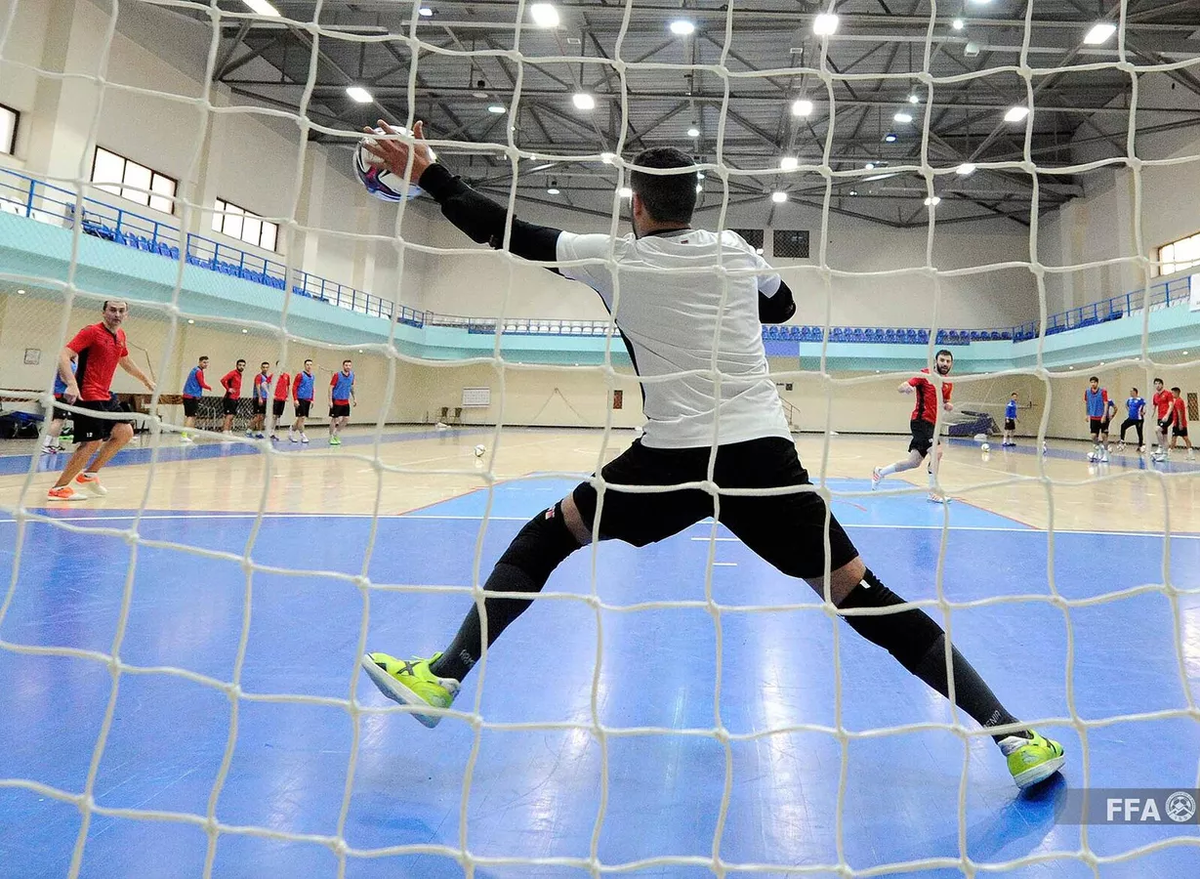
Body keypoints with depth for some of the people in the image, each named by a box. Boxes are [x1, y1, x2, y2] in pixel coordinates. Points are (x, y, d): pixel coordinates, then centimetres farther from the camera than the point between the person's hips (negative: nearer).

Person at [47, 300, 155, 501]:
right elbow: (63, 356, -21)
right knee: (92, 443, -10)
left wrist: (146, 379, 38)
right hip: (87, 396, -9)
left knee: (125, 433, 10)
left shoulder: (120, 335, 12)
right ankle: (58, 489, 1)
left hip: (105, 397, 9)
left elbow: (125, 361, 31)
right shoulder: (91, 332, -13)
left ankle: (88, 476, 21)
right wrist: (72, 384, -35)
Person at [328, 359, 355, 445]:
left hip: (346, 402, 6)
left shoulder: (352, 375, 4)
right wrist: (330, 401, -17)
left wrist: (354, 398, 18)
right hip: (336, 401, -6)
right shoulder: (337, 375, -12)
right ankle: (331, 437, 12)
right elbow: (331, 388, -11)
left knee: (346, 419, 4)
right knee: (334, 419, 1)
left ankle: (336, 434, 22)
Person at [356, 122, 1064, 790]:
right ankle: (1014, 735, 10)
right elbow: (783, 305, 30)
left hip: (677, 456, -3)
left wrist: (429, 175, 21)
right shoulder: (735, 251, 11)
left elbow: (511, 233, 10)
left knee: (546, 536, 14)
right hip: (765, 453, 3)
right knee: (860, 595, 8)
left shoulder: (615, 259, 3)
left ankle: (443, 679, 16)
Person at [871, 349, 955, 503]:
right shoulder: (925, 374, -8)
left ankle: (880, 473, 27)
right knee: (937, 451, -24)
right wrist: (906, 387, -38)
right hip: (921, 420, -8)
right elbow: (900, 388, -13)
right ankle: (934, 491, -15)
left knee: (914, 462, 10)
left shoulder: (949, 384, 12)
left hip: (931, 424, 8)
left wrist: (948, 405, 0)